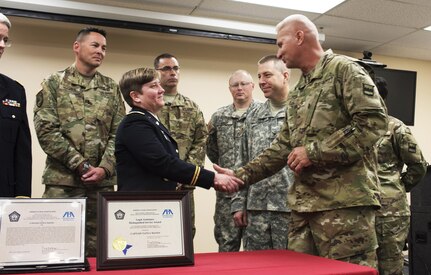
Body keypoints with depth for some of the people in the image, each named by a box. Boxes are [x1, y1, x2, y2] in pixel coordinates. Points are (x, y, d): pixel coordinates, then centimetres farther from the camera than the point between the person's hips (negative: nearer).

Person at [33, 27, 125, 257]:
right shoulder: (54, 83, 4)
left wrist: (104, 168, -8)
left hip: (103, 182, 3)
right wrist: (81, 165, -11)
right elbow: (46, 130, -6)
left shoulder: (111, 88, 13)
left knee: (97, 250, 6)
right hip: (61, 181, -2)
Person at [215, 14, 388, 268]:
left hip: (345, 200, -8)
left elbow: (374, 121, -15)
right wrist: (241, 176, 13)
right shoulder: (297, 94, 21)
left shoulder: (344, 70, -3)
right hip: (304, 203, 8)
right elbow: (283, 147, 21)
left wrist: (315, 152, -15)